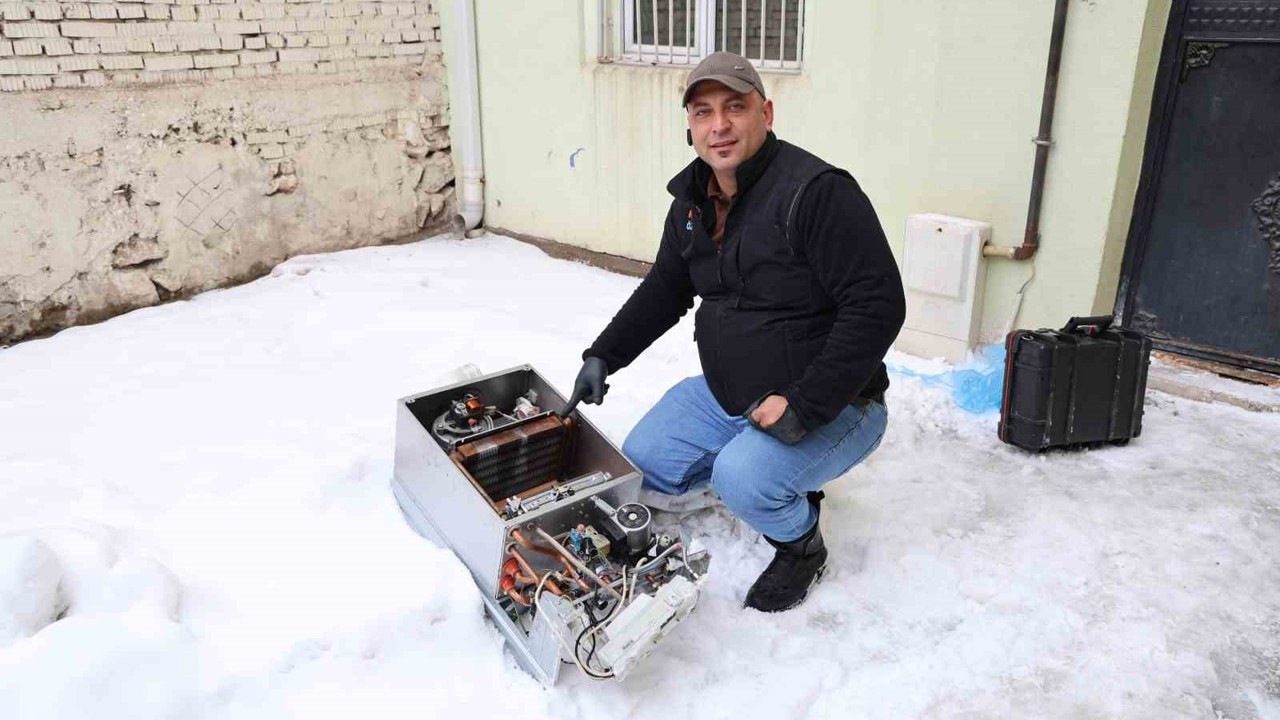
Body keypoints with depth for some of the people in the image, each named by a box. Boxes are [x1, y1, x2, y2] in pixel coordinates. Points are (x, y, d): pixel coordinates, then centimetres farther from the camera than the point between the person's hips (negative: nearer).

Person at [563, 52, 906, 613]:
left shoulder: (817, 192, -23)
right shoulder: (692, 200, 3)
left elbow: (878, 306, -26)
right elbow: (664, 290, 17)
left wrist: (804, 405, -30)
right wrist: (603, 355, 8)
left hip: (831, 407, -8)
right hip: (726, 395, 8)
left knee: (743, 479, -32)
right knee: (639, 468, 6)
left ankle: (801, 546, 3)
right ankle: (776, 481, 21)